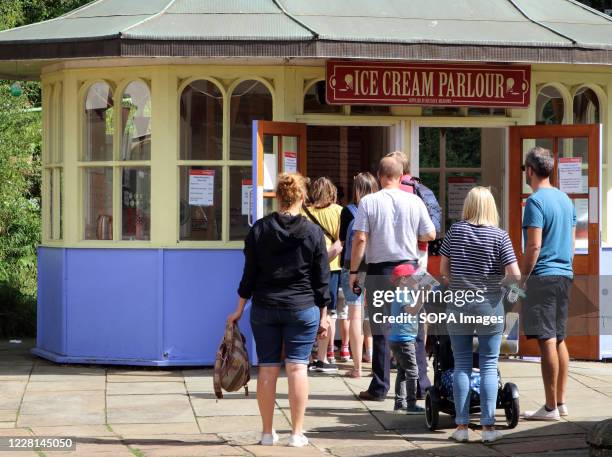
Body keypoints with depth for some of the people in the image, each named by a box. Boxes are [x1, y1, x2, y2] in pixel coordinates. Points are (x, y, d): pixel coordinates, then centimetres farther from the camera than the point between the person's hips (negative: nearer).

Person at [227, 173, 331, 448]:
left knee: (267, 368, 7)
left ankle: (268, 433, 11)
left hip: (264, 309, 1)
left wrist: (239, 309, 11)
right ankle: (297, 433, -1)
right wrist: (323, 316, 7)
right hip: (303, 309, -1)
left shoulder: (259, 230, 0)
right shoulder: (313, 233, -3)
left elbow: (249, 274, 2)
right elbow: (321, 280, -1)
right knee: (297, 367, 0)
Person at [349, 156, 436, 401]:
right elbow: (430, 235, 6)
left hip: (379, 270, -1)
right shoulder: (414, 201, 0)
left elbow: (360, 239, -9)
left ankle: (379, 388, 6)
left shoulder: (368, 202, -5)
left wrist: (353, 271, -2)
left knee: (381, 331, 4)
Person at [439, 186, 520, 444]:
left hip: (458, 305, 2)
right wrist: (502, 279, 8)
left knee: (462, 365, 7)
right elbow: (515, 275, -13)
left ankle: (461, 425, 8)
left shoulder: (455, 230, -2)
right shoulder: (499, 236, -8)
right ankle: (488, 426, 2)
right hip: (490, 305, -2)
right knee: (489, 366, 4)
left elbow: (443, 269, 2)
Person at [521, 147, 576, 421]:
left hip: (542, 276, -9)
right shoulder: (565, 199, 14)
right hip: (565, 275, 9)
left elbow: (534, 246, -17)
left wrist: (522, 279, -10)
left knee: (547, 342, -7)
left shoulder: (536, 201, -11)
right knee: (558, 340, 15)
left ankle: (550, 407, -5)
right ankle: (561, 402, 19)